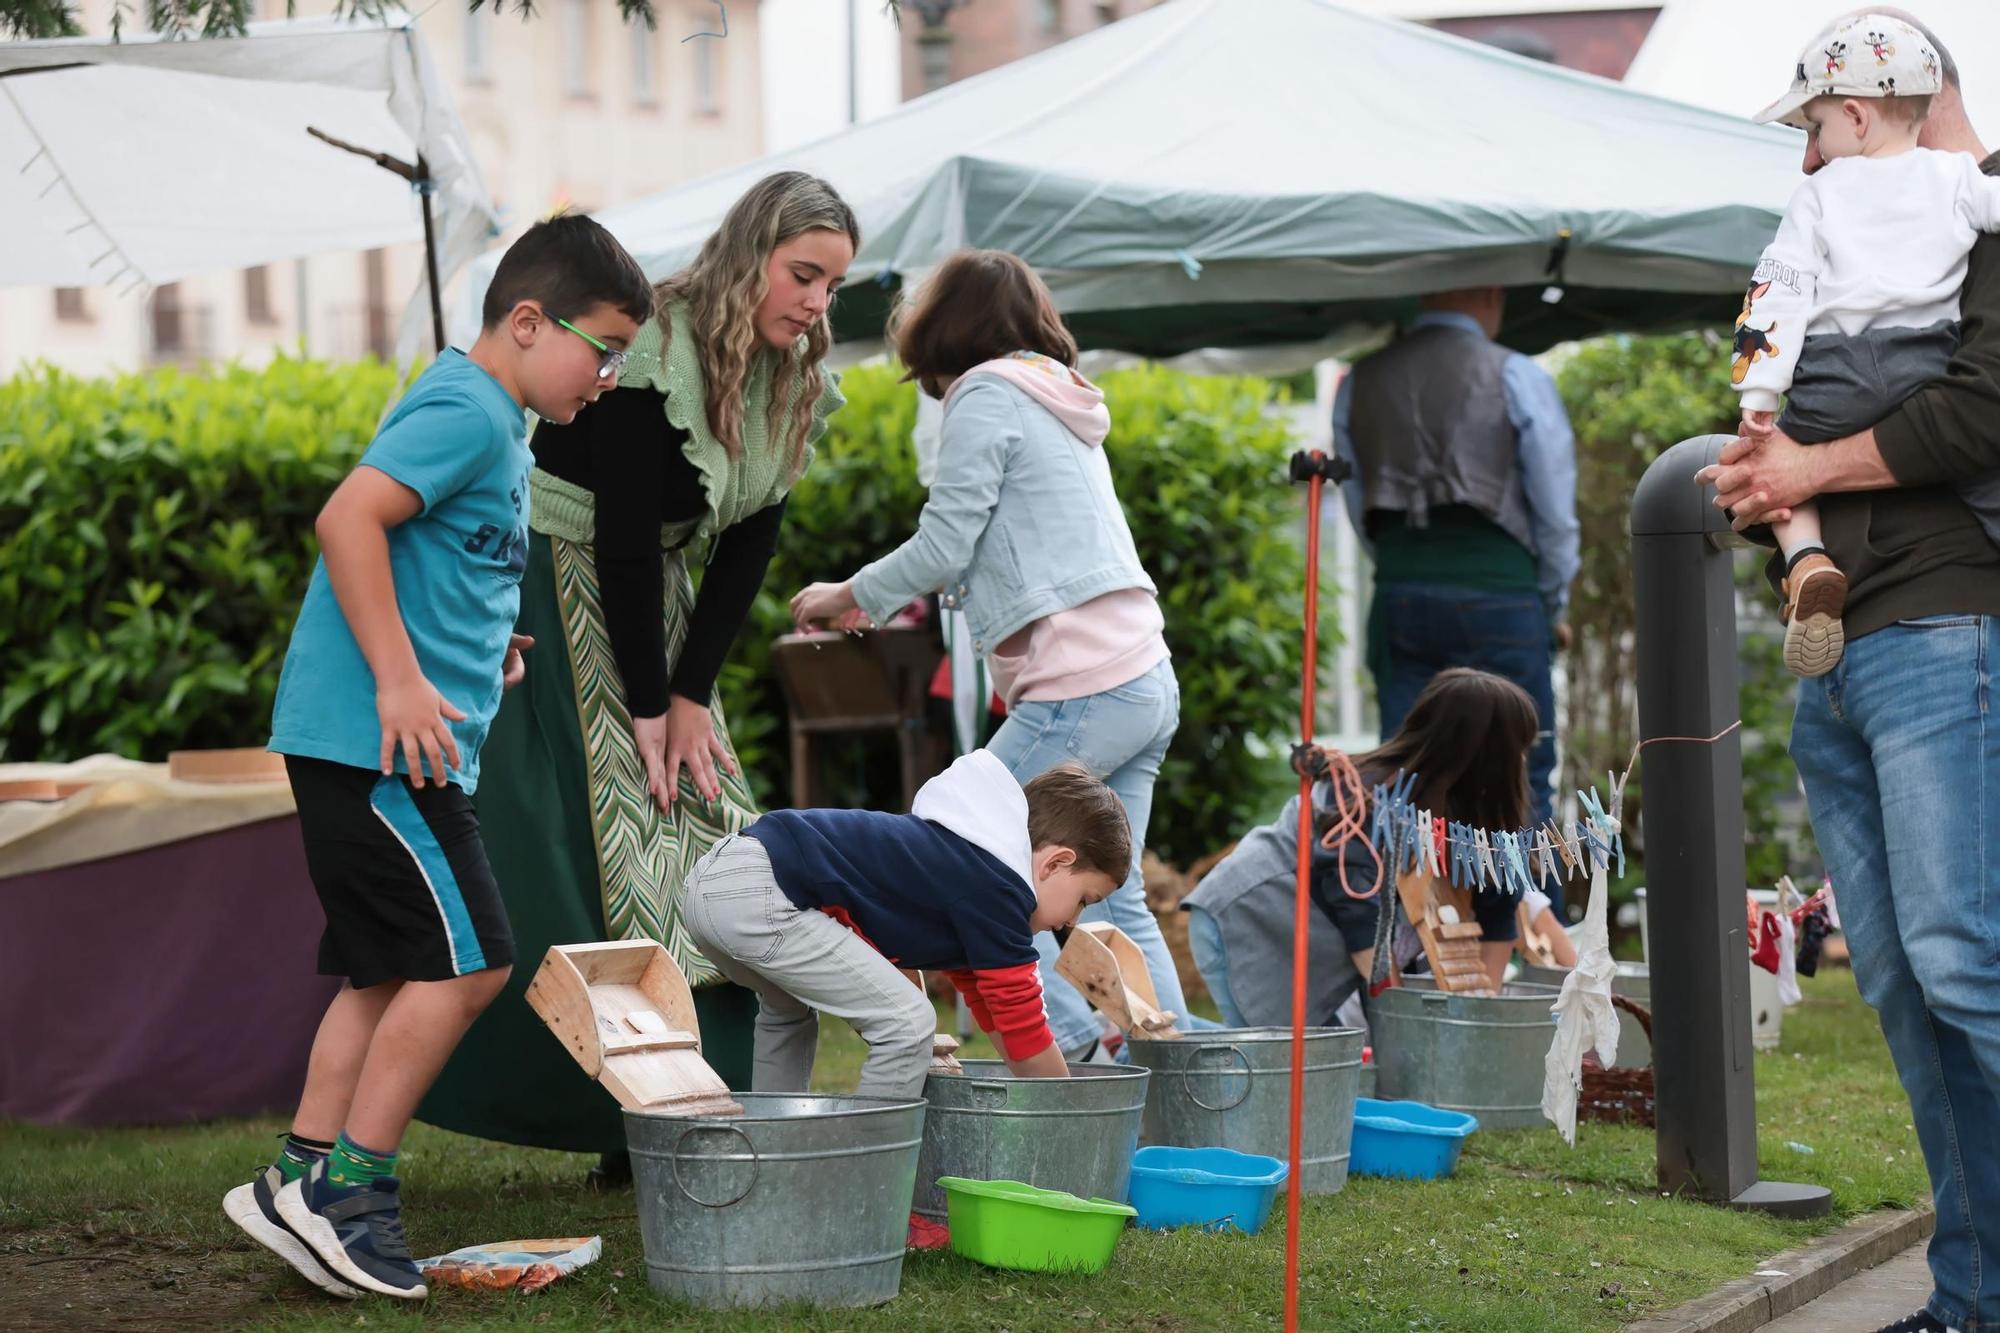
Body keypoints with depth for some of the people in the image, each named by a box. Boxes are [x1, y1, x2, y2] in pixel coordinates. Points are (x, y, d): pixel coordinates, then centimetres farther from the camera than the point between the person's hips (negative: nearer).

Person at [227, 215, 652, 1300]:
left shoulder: (489, 420, 19)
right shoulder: (467, 410, -13)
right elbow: (346, 519, -24)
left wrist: (480, 644, 17)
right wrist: (401, 680, -24)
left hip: (396, 746, 11)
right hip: (374, 740, -11)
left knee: (392, 973, 12)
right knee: (465, 960, -10)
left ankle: (304, 1181, 15)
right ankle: (347, 1188, -4)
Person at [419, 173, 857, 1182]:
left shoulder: (795, 381, -1)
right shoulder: (652, 356, -25)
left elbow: (750, 541, 1)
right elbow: (624, 533, -23)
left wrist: (692, 694, -4)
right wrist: (645, 707, -19)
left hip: (652, 603, 8)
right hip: (557, 597, -8)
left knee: (710, 832, 4)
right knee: (601, 846, -11)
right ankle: (632, 1128, -8)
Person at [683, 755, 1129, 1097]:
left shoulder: (965, 863, 25)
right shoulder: (996, 892, -5)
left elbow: (994, 1007, 36)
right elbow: (1021, 1020, 0)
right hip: (757, 897, -11)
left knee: (788, 1010, 36)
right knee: (906, 1022, -7)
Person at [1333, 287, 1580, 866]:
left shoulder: (1359, 384, 10)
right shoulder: (1517, 378, -3)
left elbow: (1359, 510, 14)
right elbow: (1555, 508, -1)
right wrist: (1555, 604, 12)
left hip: (1399, 594, 4)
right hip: (1498, 594, -4)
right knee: (1523, 782, 1)